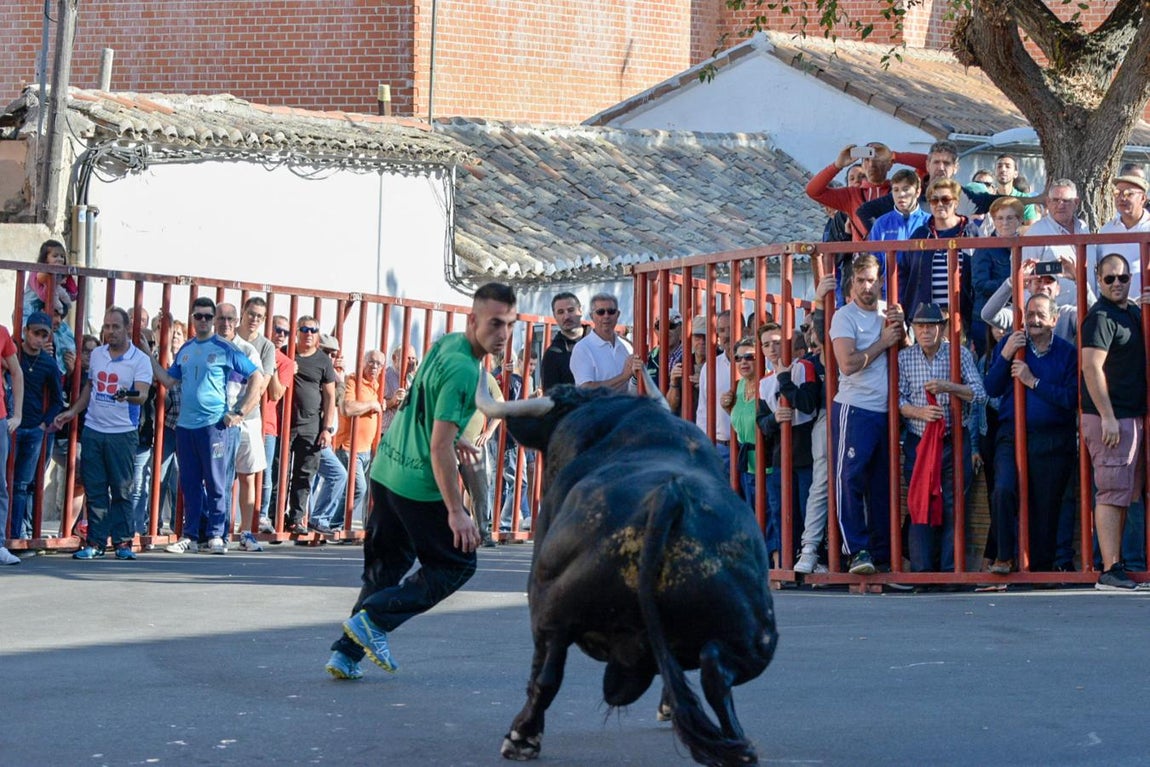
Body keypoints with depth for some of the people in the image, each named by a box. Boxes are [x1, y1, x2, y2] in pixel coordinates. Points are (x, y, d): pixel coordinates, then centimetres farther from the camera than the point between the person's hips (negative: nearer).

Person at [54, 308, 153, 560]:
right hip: (93, 431, 4)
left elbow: (142, 395, -17)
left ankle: (123, 541, 9)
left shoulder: (140, 359, -5)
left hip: (123, 433, -4)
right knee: (95, 489, 5)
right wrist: (72, 412, 16)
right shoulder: (96, 354, 11)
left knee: (122, 490, 1)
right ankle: (95, 542, 10)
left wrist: (129, 395, -38)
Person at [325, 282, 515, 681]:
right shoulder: (463, 370, -22)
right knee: (457, 562, 5)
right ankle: (373, 620, -2)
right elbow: (439, 447, -24)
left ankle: (347, 653, 15)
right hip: (419, 484, -9)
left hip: (386, 469, 9)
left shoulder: (445, 343, 7)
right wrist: (456, 512, -23)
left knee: (386, 566, 17)